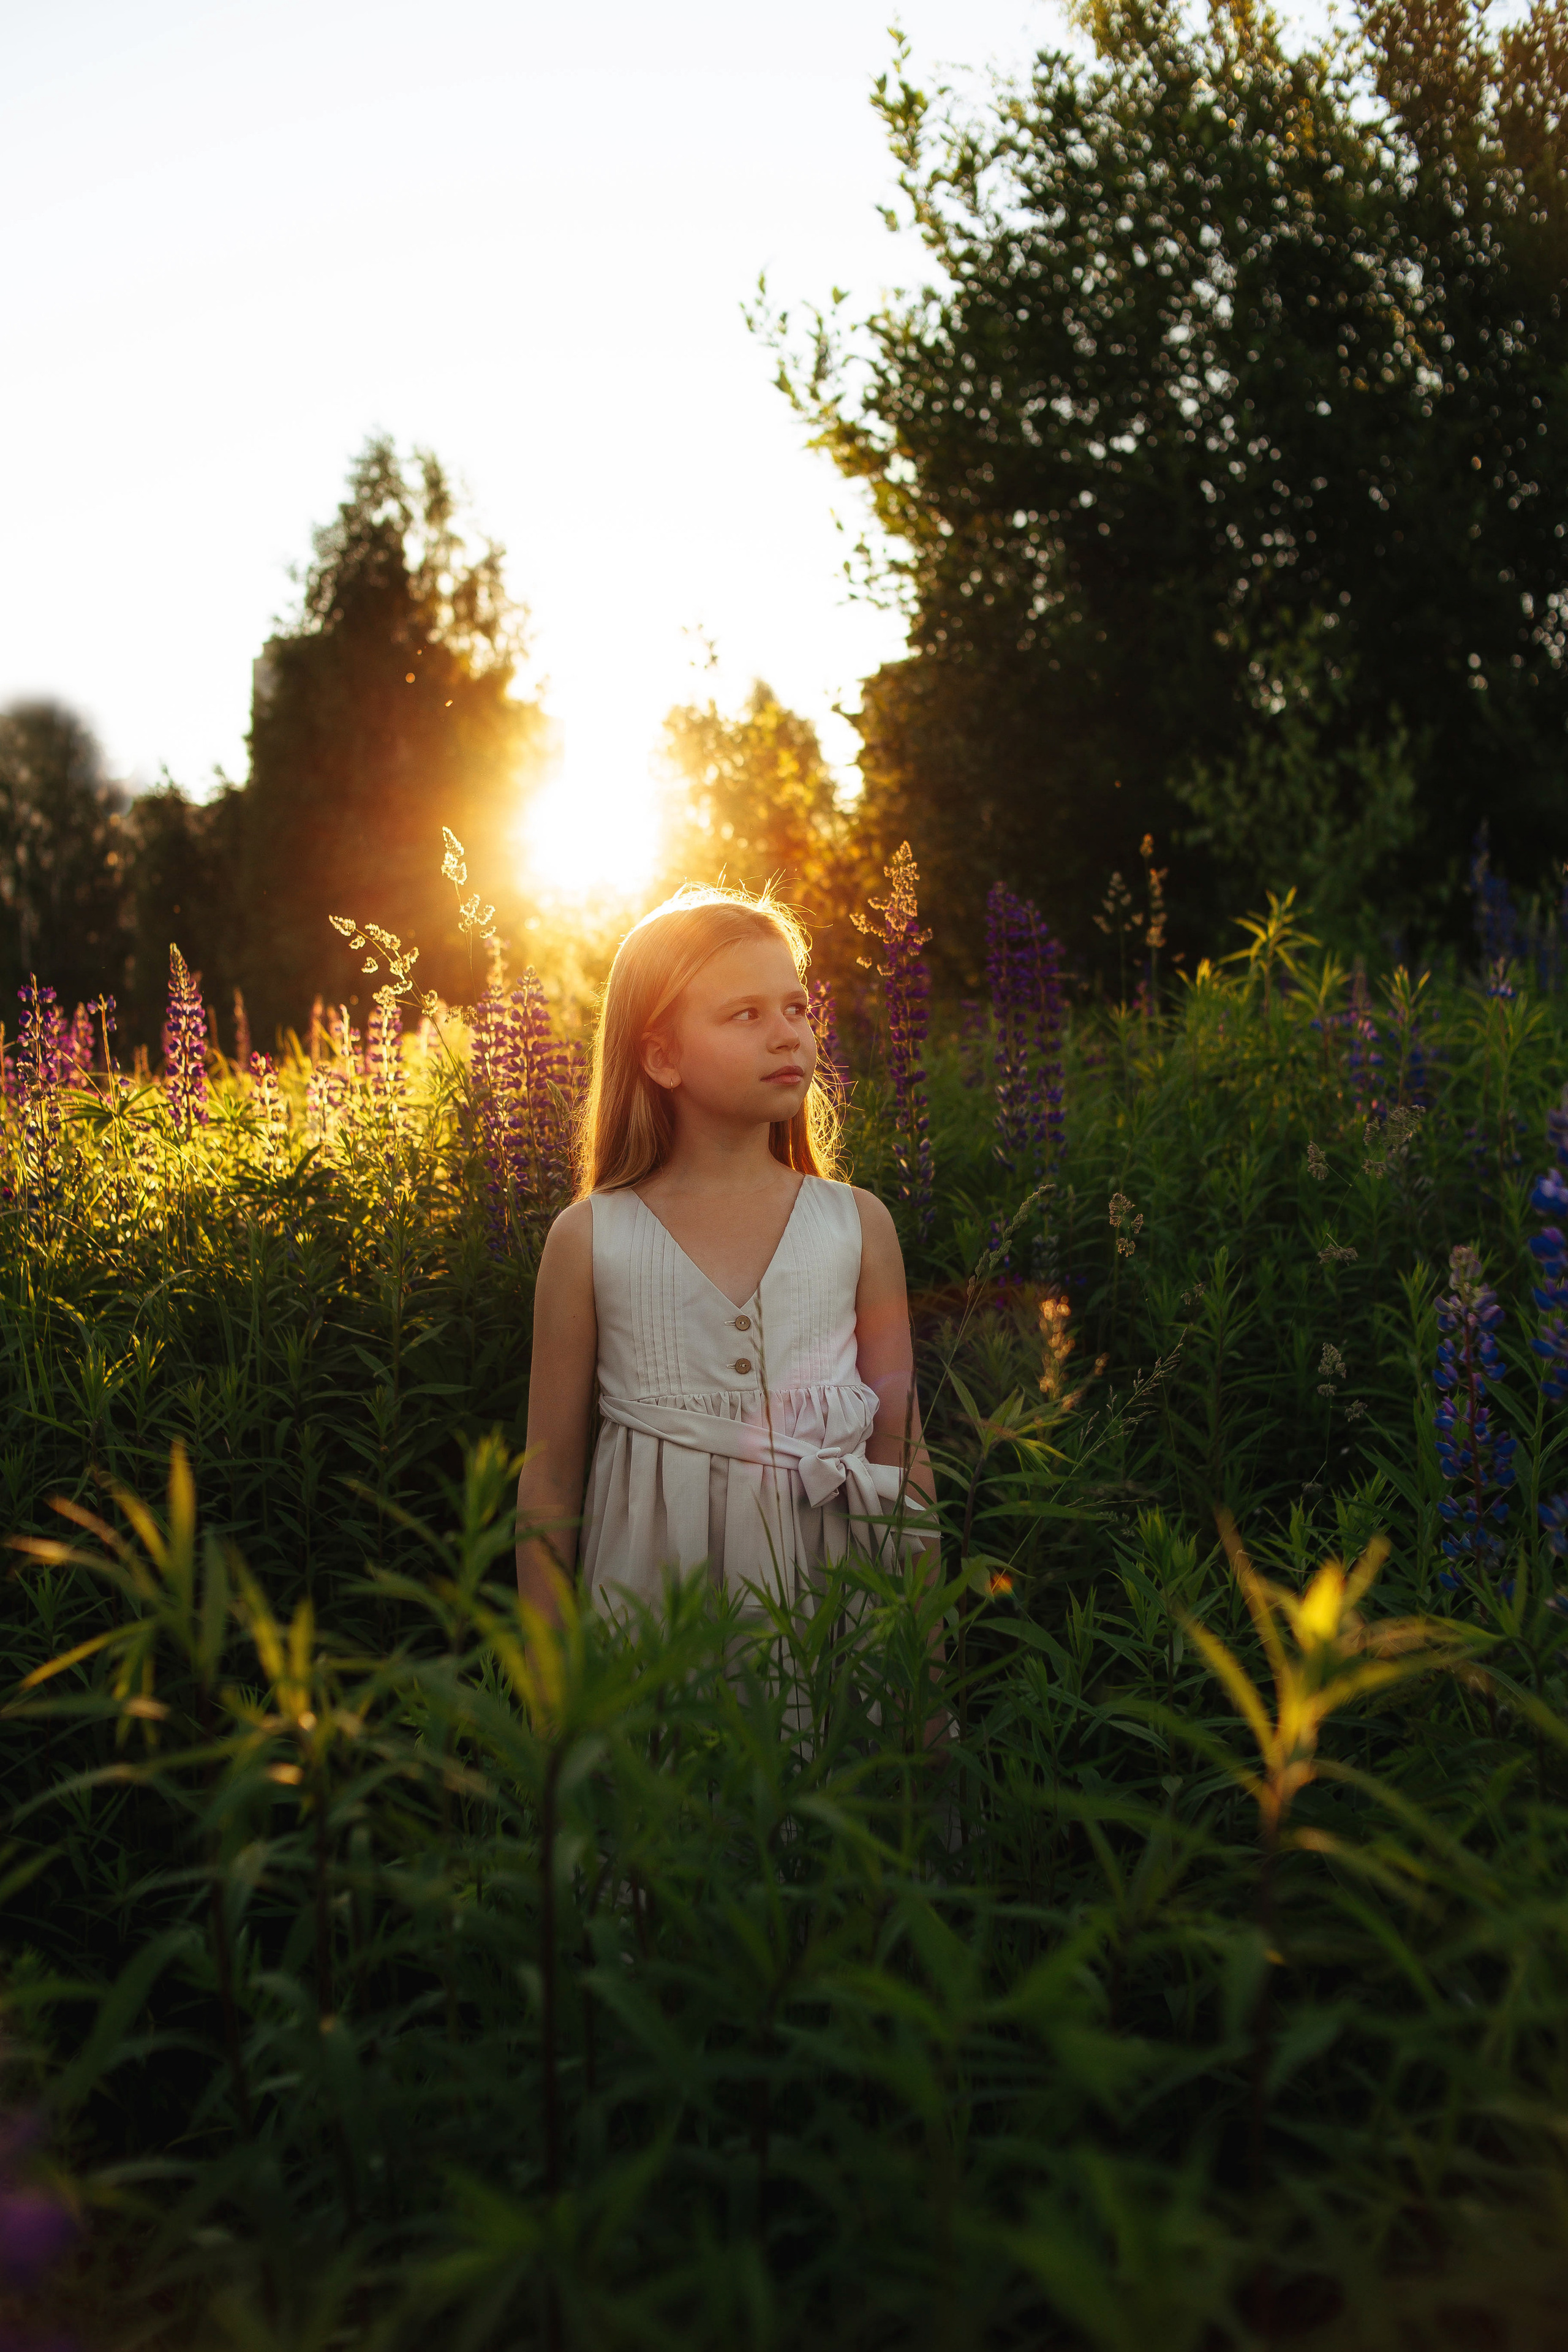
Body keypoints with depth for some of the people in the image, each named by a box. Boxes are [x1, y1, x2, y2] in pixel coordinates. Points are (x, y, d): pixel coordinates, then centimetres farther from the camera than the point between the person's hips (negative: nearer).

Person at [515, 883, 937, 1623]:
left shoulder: (859, 1225, 0)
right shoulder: (588, 1239, -4)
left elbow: (903, 1454, 6)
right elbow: (549, 1479, 2)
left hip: (826, 1582, 1)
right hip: (652, 1581, -1)